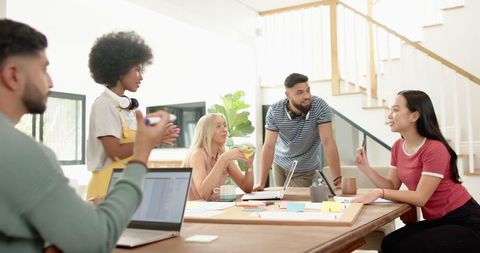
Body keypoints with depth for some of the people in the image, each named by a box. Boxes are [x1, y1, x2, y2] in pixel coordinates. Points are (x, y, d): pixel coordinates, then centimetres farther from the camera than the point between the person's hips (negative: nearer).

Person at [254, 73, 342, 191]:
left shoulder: (321, 107, -23)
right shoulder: (274, 111, -19)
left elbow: (328, 142, -27)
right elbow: (269, 146, -19)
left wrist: (337, 179, -35)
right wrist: (261, 183, -25)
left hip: (306, 170, -2)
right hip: (280, 165, 2)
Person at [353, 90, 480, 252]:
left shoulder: (434, 149, -24)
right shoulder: (398, 147, 2)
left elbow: (420, 198, -23)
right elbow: (392, 187, 0)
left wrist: (379, 193, -27)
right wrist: (366, 168, -12)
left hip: (464, 222, -7)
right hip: (437, 220, 7)